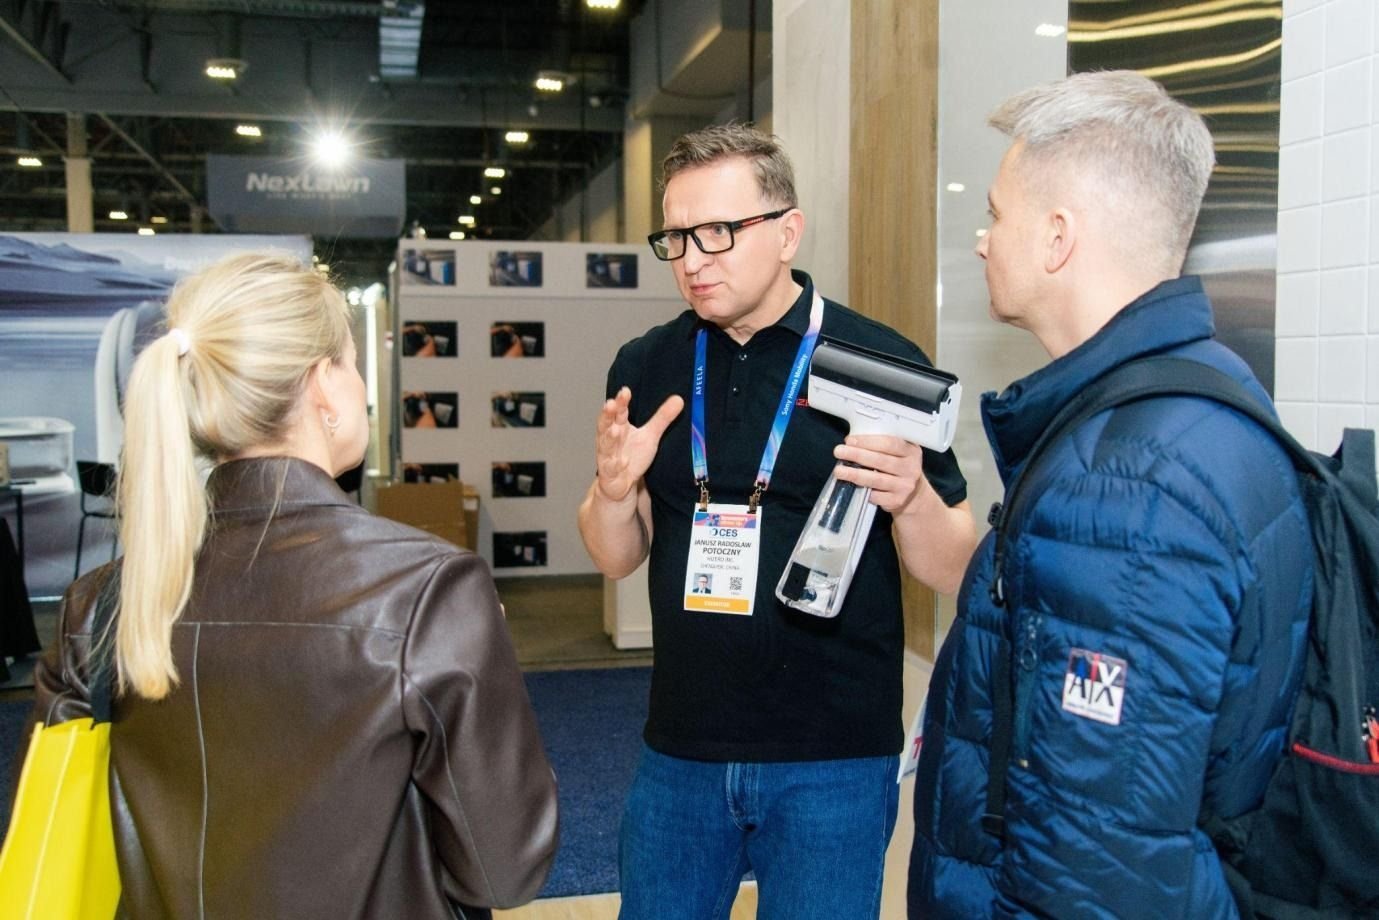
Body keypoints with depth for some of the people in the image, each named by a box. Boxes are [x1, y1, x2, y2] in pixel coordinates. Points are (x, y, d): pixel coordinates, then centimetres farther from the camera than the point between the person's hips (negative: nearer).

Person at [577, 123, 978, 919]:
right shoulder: (647, 367, 1)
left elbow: (955, 574, -5)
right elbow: (617, 558, 6)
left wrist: (910, 499, -26)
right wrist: (614, 487, -15)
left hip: (834, 760, -3)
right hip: (680, 751, 4)